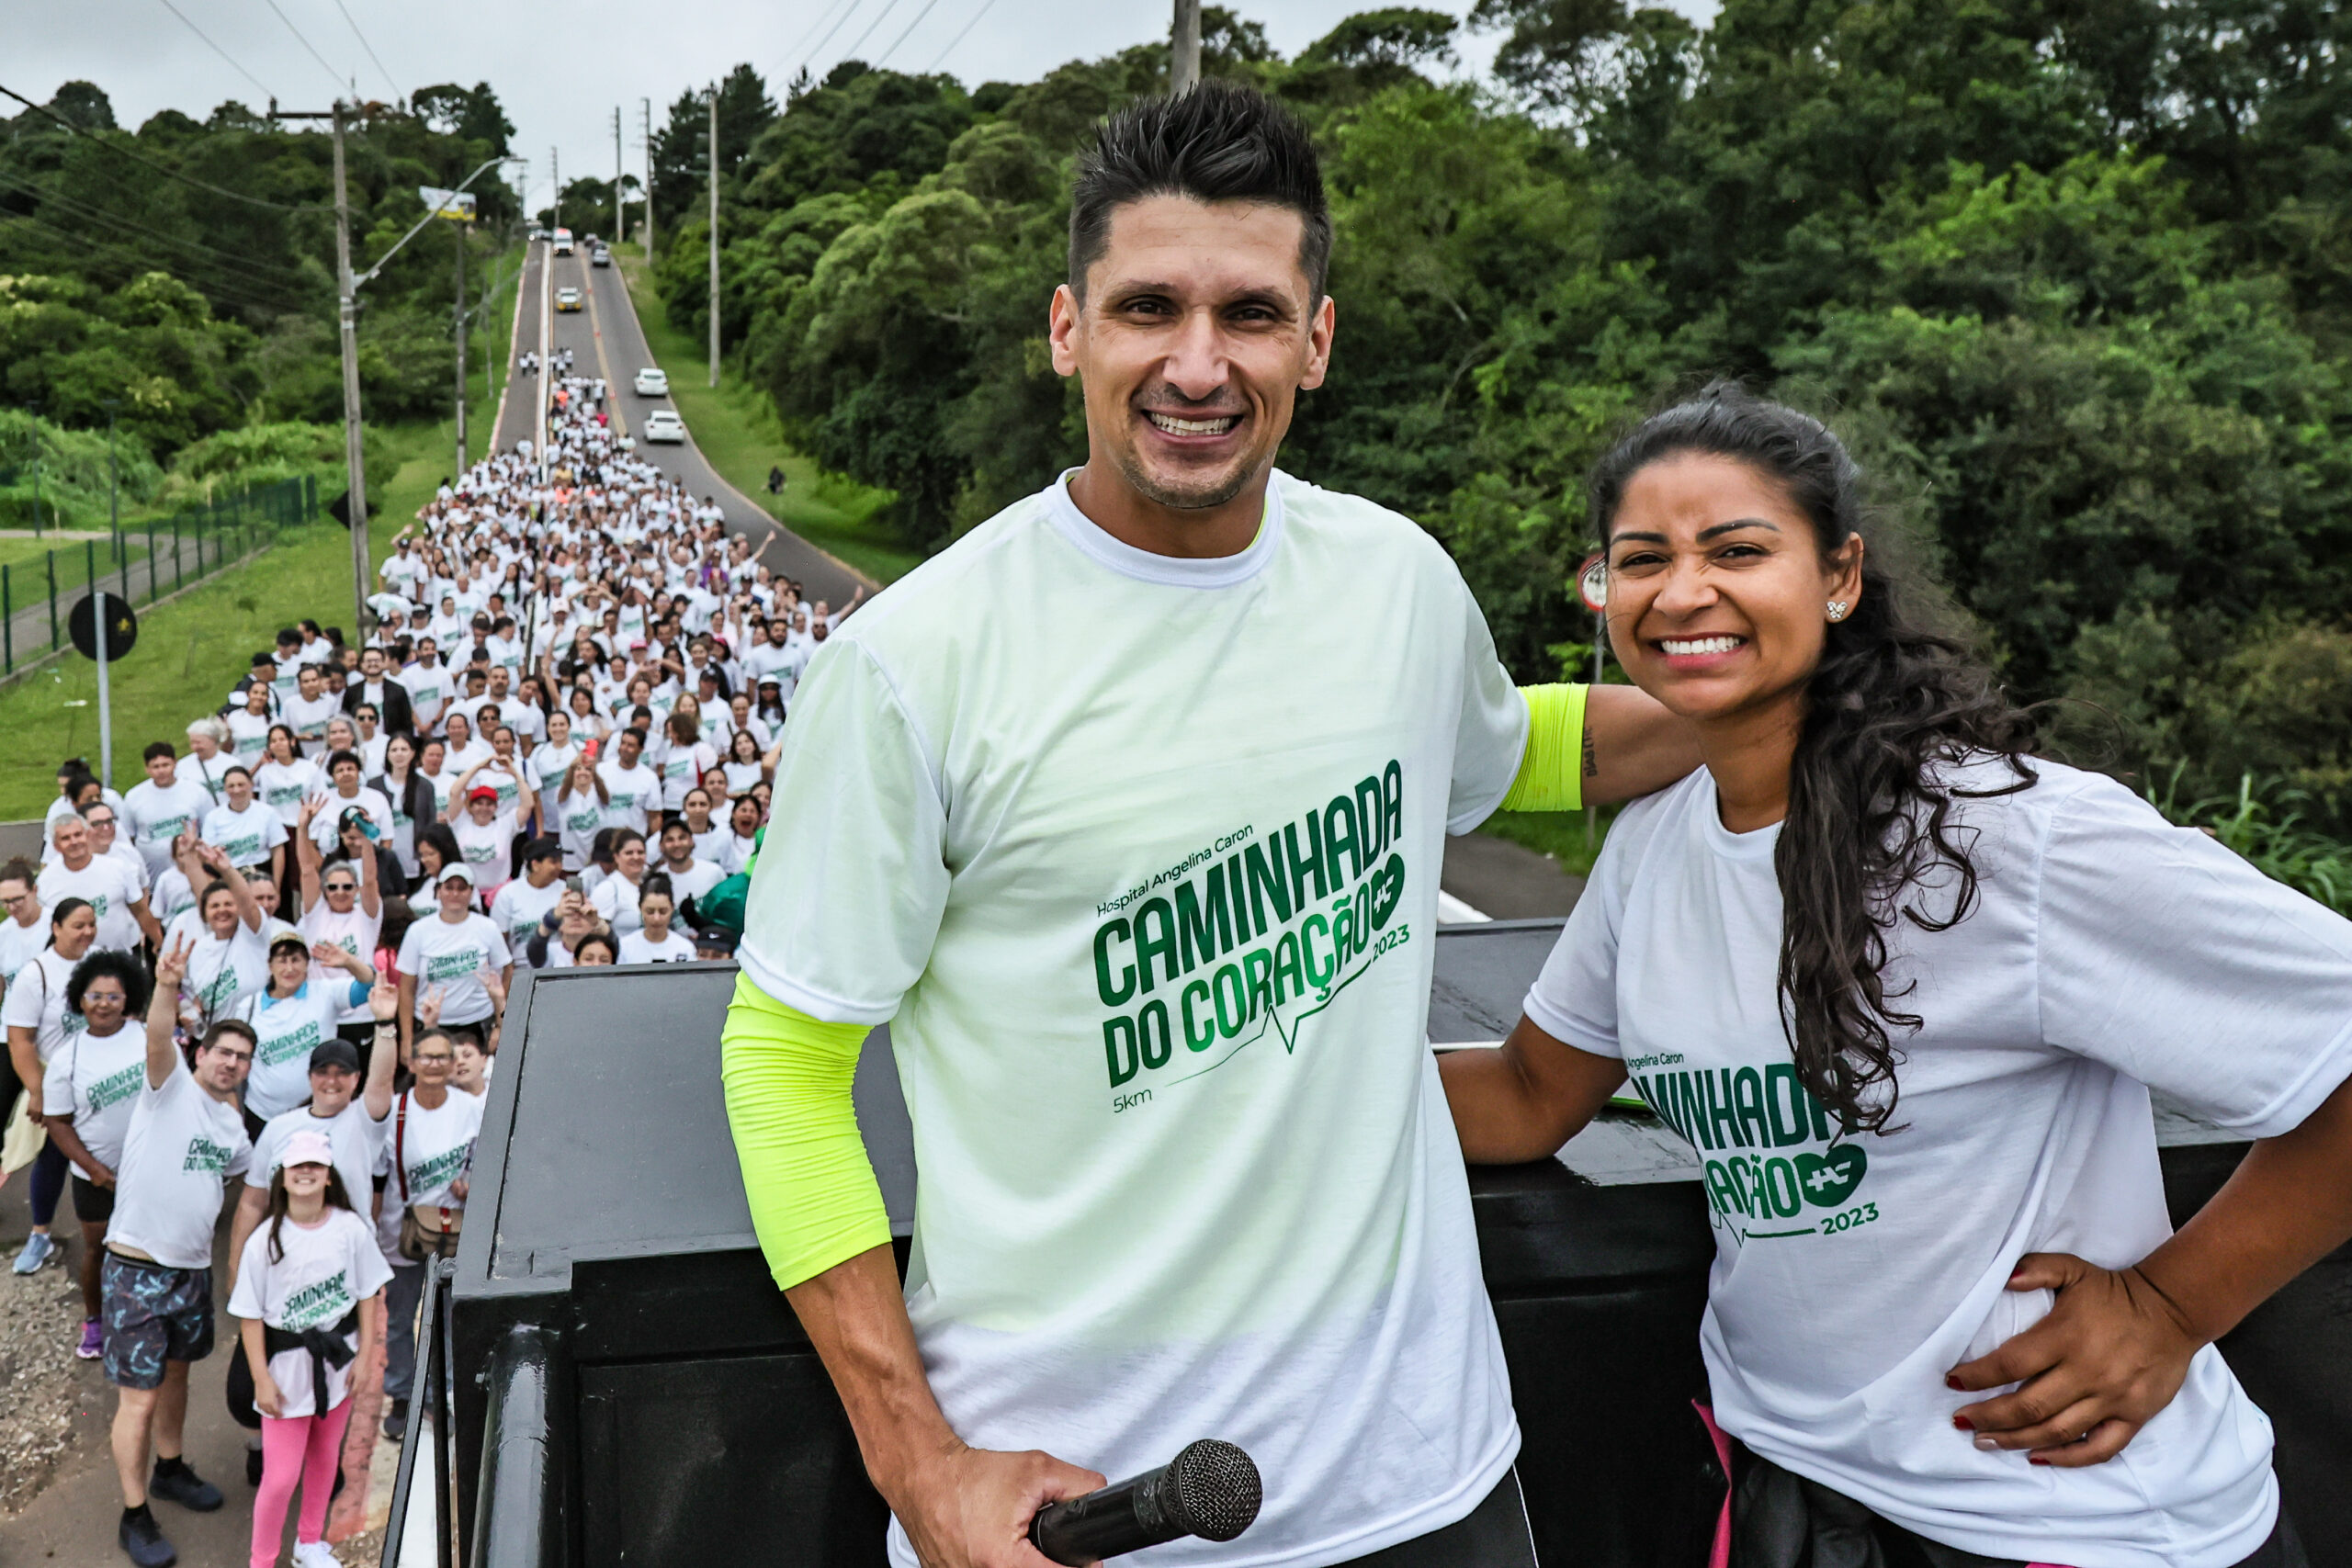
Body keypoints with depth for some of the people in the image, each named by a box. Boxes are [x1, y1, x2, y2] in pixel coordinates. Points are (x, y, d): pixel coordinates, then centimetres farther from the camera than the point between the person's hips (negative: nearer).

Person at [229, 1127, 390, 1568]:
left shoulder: (351, 1229, -8)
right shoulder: (265, 1242, -13)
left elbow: (368, 1295, 1)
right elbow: (250, 1317, -8)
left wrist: (365, 1356, -1)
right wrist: (261, 1379, -9)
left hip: (339, 1361, 3)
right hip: (288, 1368, -3)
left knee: (325, 1458, 19)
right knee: (281, 1476, -2)